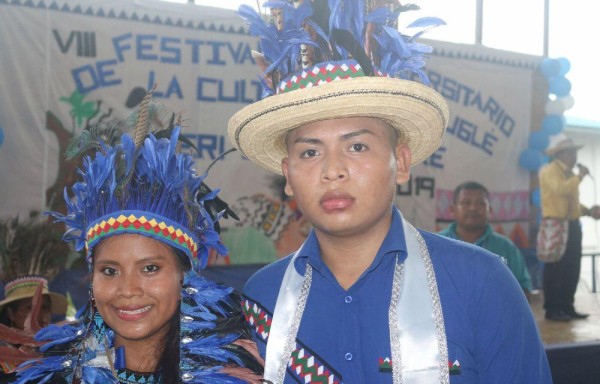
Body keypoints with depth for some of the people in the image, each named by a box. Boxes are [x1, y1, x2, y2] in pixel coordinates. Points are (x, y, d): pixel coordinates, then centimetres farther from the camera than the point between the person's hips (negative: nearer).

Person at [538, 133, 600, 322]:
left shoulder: (570, 174, 19)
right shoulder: (549, 170, -8)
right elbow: (561, 189, -26)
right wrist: (580, 176, -14)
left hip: (572, 225, 9)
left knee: (572, 269, 10)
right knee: (555, 269, -5)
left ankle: (567, 307, 18)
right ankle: (552, 309, 1)